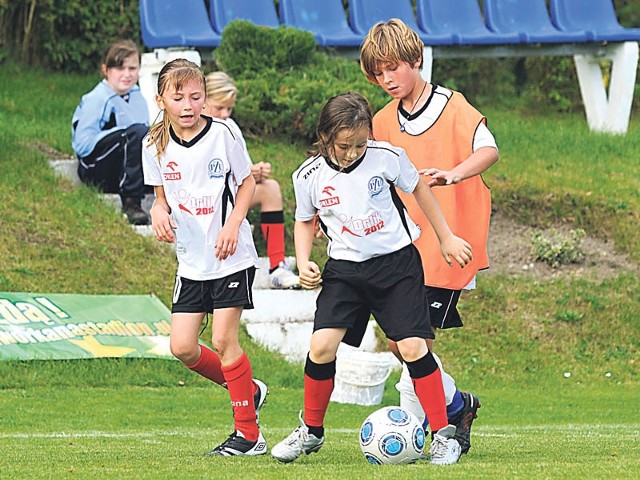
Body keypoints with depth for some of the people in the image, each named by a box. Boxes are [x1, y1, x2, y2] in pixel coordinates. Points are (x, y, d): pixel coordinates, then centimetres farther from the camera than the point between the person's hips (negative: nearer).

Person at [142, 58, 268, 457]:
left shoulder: (222, 135, -11)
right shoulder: (156, 146, 0)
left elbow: (247, 183, 0)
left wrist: (233, 225, -15)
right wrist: (159, 211, -12)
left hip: (231, 257, -5)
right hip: (191, 259, 5)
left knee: (223, 339, -9)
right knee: (182, 346, -1)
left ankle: (248, 434, 1)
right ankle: (249, 390, 23)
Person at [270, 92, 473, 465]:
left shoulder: (387, 157, -10)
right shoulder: (310, 176, -7)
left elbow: (418, 188, 8)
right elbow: (305, 222, 11)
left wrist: (446, 238, 12)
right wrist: (304, 264, -5)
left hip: (397, 262, -1)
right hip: (345, 269, 1)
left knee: (412, 346, -11)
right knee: (322, 345, -12)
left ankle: (444, 435, 0)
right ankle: (311, 431, 9)